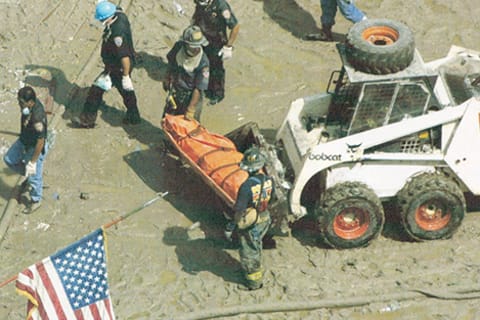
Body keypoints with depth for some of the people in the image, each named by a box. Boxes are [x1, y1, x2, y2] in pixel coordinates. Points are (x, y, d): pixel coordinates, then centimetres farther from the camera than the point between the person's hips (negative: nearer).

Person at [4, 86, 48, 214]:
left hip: (35, 148, -8)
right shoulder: (31, 103, -16)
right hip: (23, 141, 8)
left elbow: (40, 142, -30)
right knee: (8, 159, 22)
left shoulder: (37, 119, -41)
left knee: (34, 177, 14)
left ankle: (35, 201, 40)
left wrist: (33, 162, -20)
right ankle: (28, 175, 43)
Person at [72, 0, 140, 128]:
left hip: (117, 68, -9)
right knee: (126, 89, 24)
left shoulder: (117, 33, -35)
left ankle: (87, 120, 13)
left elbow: (125, 57, -31)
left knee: (97, 89, 0)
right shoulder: (119, 15, -11)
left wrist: (126, 76, -24)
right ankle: (133, 117, 41)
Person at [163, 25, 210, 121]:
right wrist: (167, 79, 17)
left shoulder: (203, 62, -30)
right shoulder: (178, 47, -18)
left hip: (191, 95, -5)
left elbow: (199, 89, -25)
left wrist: (191, 110, -25)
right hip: (175, 91, 5)